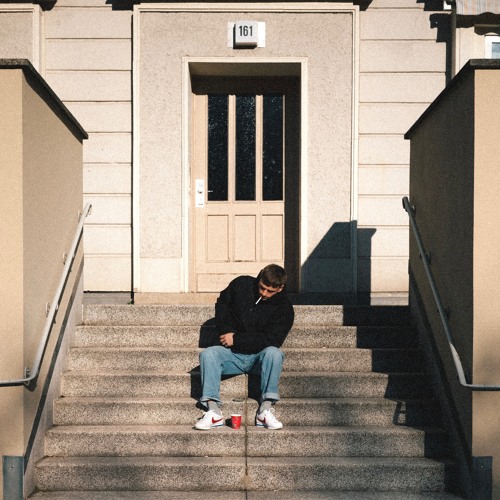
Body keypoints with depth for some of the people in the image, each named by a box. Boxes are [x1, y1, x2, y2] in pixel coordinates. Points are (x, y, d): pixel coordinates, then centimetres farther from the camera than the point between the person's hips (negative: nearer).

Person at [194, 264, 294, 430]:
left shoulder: (284, 308, -9)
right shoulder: (242, 284, -1)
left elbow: (271, 340, -16)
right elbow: (222, 304, 16)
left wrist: (236, 339, -18)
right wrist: (226, 331, 0)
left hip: (259, 356, -2)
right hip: (233, 354, 2)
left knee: (274, 353, -35)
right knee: (208, 354, -26)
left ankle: (265, 410, -34)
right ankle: (213, 410, -35)